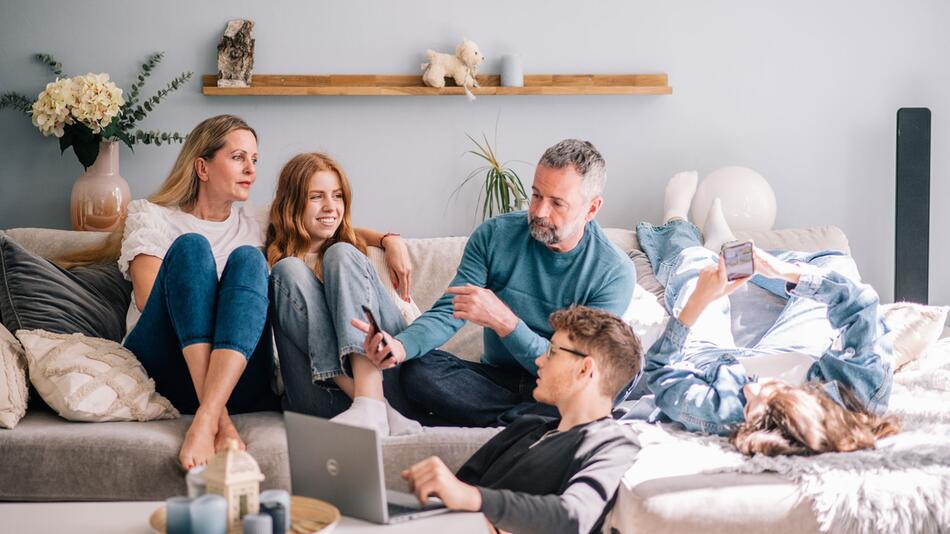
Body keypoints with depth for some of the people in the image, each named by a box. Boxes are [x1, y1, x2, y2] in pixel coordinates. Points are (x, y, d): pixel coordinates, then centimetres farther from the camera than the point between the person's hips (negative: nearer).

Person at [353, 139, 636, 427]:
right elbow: (448, 312, -7)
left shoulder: (613, 273, -14)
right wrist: (400, 345, -30)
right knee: (418, 369, -24)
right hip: (496, 377, 4)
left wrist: (504, 321, -34)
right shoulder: (494, 235, -4)